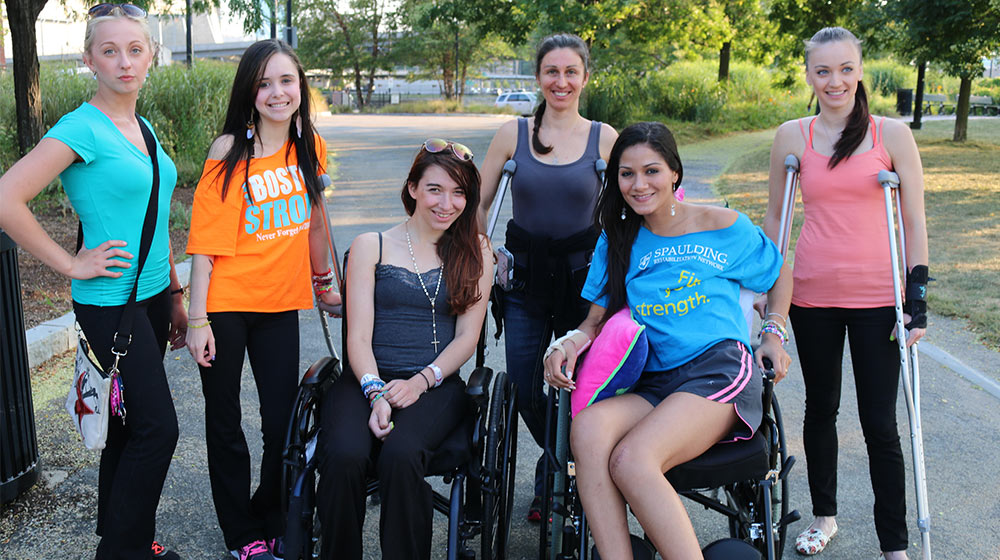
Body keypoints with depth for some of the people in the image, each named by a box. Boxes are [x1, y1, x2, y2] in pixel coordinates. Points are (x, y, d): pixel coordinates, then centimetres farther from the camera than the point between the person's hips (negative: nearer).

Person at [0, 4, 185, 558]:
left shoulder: (142, 128, 11)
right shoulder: (82, 128, -15)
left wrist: (174, 294, 19)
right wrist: (70, 262, -16)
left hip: (151, 296, 8)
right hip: (110, 302, -7)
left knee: (129, 427, 16)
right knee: (157, 428, -5)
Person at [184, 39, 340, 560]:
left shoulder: (310, 147, 2)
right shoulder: (230, 151, -11)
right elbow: (207, 242, -13)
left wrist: (324, 279, 23)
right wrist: (198, 319, -15)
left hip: (281, 303, 4)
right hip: (226, 306, -3)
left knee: (283, 422, 7)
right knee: (224, 423, 9)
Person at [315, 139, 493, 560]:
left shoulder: (475, 252, 13)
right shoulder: (370, 246, 11)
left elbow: (467, 336, 6)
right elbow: (358, 337, 3)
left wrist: (421, 381, -10)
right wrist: (375, 392, -15)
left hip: (436, 385, 0)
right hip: (367, 379, 1)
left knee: (400, 456, -33)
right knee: (344, 457, -30)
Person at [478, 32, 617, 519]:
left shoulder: (604, 138, 1)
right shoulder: (513, 133, 3)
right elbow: (478, 204, 9)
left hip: (582, 278, -1)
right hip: (525, 278, 1)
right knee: (523, 390, 4)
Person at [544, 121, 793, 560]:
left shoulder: (725, 227, 8)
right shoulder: (617, 241, 16)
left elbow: (780, 276, 24)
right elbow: (597, 318, 13)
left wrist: (773, 333, 9)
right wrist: (570, 341, -8)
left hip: (720, 370, -4)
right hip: (653, 384, 4)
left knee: (631, 459, -32)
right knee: (587, 426, -32)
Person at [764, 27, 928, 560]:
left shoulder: (892, 134, -2)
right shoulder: (792, 136, 3)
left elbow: (915, 222, 0)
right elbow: (773, 215, 12)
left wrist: (917, 298, -5)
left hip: (877, 297, -2)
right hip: (812, 296, 2)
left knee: (880, 423, 1)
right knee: (820, 409, 15)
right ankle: (824, 514, 34)